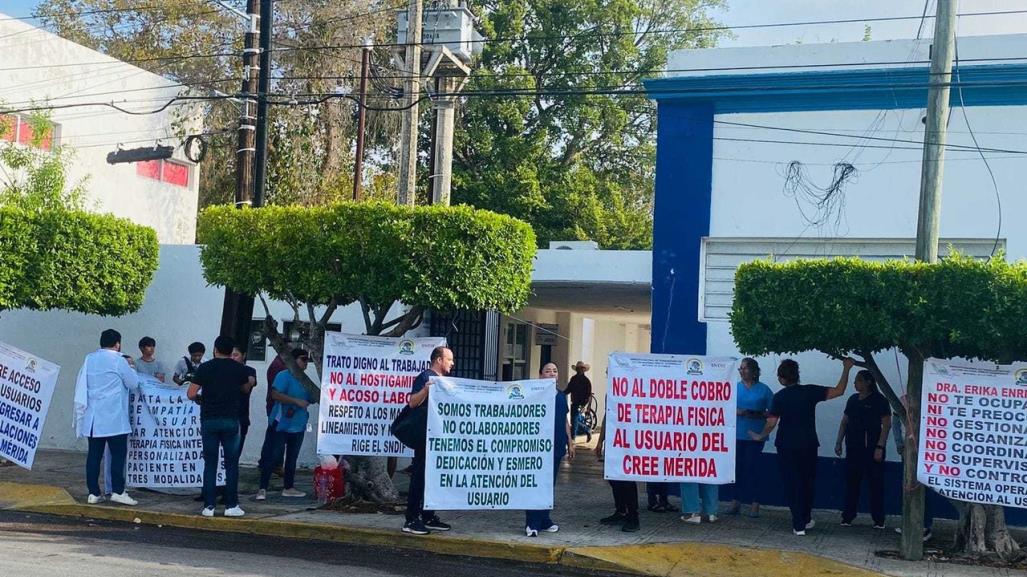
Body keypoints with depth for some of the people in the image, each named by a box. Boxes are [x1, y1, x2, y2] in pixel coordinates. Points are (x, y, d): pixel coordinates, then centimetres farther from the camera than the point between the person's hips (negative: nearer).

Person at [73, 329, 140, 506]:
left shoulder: (89, 359, 8)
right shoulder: (118, 361, -8)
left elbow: (81, 385, 15)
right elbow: (133, 384, 1)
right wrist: (129, 368, 16)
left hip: (92, 417, 6)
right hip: (113, 417, -5)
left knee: (94, 454, 6)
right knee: (118, 453, 0)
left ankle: (93, 493, 7)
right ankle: (117, 491, -5)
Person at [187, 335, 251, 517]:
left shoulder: (204, 368, -3)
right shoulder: (239, 369, 1)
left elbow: (191, 394, -4)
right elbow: (245, 388, 21)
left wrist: (200, 398, 16)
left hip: (209, 420, 0)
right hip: (231, 420, 0)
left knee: (210, 464, 5)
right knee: (231, 464, 5)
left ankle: (208, 506, 4)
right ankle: (231, 505, 4)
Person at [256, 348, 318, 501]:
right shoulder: (284, 376, -9)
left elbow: (312, 399, 21)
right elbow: (275, 394, -22)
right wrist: (297, 401, -23)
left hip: (298, 426, 7)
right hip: (281, 425, -7)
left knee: (292, 458, 14)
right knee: (273, 456, -8)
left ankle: (288, 487, 24)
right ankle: (262, 489, -6)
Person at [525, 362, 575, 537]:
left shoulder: (561, 396, 15)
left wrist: (570, 443, 20)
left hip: (557, 447, 7)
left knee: (550, 485, 11)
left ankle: (544, 521, 19)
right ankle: (532, 524, -5)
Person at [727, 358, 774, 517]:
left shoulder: (763, 390, 1)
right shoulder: (734, 388, 9)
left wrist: (757, 415, -14)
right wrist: (737, 412, -11)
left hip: (755, 436, -2)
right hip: (736, 434, 3)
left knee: (751, 467, -3)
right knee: (737, 467, 2)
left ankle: (754, 503, 3)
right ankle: (736, 501, 8)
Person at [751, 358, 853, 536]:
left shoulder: (780, 396, -7)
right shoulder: (810, 391, -4)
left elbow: (771, 423, -10)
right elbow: (839, 391, -5)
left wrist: (760, 436, 7)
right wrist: (846, 369, 1)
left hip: (787, 446, -2)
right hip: (808, 445, 2)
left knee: (792, 484, 4)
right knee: (807, 482, 19)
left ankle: (799, 525, 1)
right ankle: (806, 519, 26)